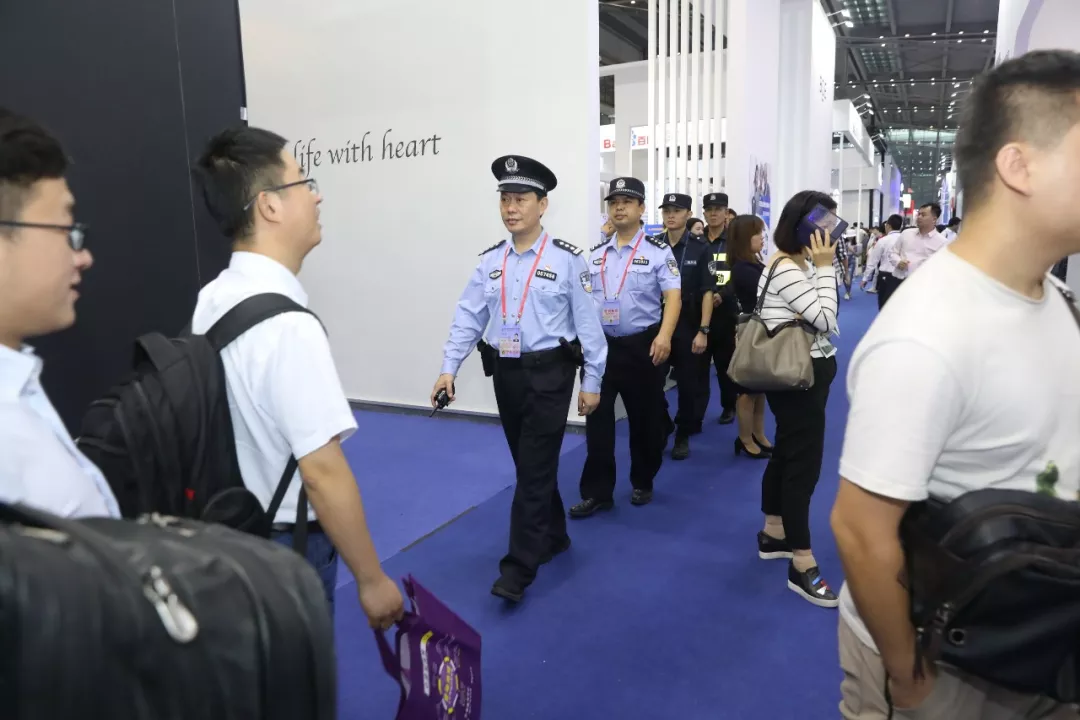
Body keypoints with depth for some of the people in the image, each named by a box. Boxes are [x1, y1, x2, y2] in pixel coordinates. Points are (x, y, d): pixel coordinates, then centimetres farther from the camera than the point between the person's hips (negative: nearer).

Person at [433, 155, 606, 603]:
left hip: (549, 374, -5)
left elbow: (587, 323, -6)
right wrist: (448, 369, -4)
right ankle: (553, 536, 36)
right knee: (530, 464, 16)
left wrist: (592, 382, -6)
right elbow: (468, 318, 4)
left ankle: (518, 569, 3)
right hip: (506, 373, 5)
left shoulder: (566, 259, -8)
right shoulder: (490, 261, 6)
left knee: (534, 468, -4)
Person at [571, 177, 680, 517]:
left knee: (645, 418, 10)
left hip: (641, 345, -3)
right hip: (600, 344, 4)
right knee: (597, 419, 4)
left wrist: (664, 336, -25)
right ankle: (597, 491, 13)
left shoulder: (658, 251, -3)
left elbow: (673, 296, -11)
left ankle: (642, 483, 30)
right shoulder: (596, 254, 11)